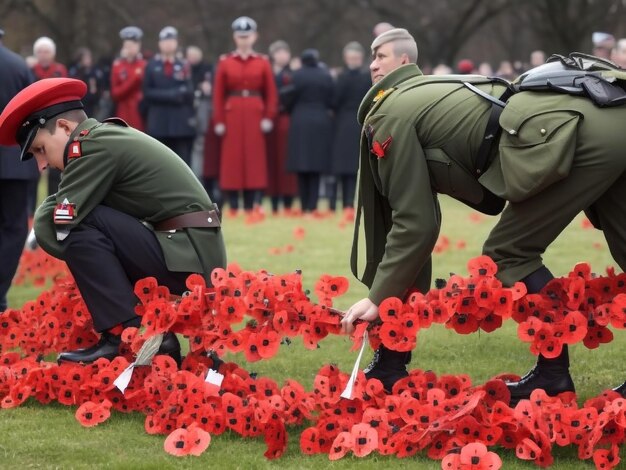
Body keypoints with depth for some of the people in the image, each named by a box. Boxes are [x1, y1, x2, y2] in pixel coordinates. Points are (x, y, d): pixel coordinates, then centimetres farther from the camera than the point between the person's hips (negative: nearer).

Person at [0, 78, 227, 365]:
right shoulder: (110, 137, 17)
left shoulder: (96, 146, -13)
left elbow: (55, 229, -16)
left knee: (80, 227, -16)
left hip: (188, 259, -10)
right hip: (198, 255, 10)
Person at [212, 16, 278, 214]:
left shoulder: (263, 62, 6)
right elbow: (218, 93, 1)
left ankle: (250, 207, 6)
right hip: (232, 115, -1)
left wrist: (269, 117, -4)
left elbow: (271, 93, 6)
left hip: (255, 116, 1)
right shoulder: (225, 62, 4)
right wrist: (219, 121, -5)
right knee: (232, 158, -2)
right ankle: (233, 208, 2)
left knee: (254, 158, 1)